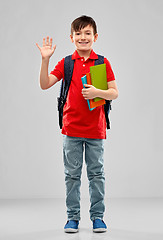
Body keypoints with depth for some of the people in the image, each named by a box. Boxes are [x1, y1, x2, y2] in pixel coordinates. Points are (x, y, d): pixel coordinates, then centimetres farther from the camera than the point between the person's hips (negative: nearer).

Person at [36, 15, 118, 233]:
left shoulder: (103, 63, 1)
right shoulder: (66, 63, 3)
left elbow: (114, 93, 0)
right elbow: (45, 84, -5)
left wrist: (97, 92, -18)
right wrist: (45, 60, -16)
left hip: (95, 129, 0)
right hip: (71, 129, 1)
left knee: (96, 174, 6)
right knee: (72, 175, 7)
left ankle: (97, 216, 18)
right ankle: (73, 217, 18)